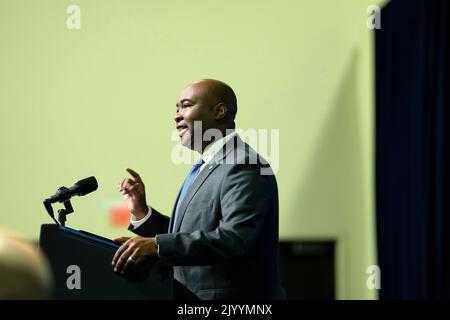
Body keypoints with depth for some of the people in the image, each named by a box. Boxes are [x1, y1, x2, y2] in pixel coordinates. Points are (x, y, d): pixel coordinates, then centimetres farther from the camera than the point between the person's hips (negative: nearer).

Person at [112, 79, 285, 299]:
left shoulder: (244, 166, -16)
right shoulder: (205, 167, 16)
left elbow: (234, 239, -28)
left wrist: (156, 245, -33)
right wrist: (142, 212, 3)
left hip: (233, 297, -9)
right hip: (194, 299, 9)